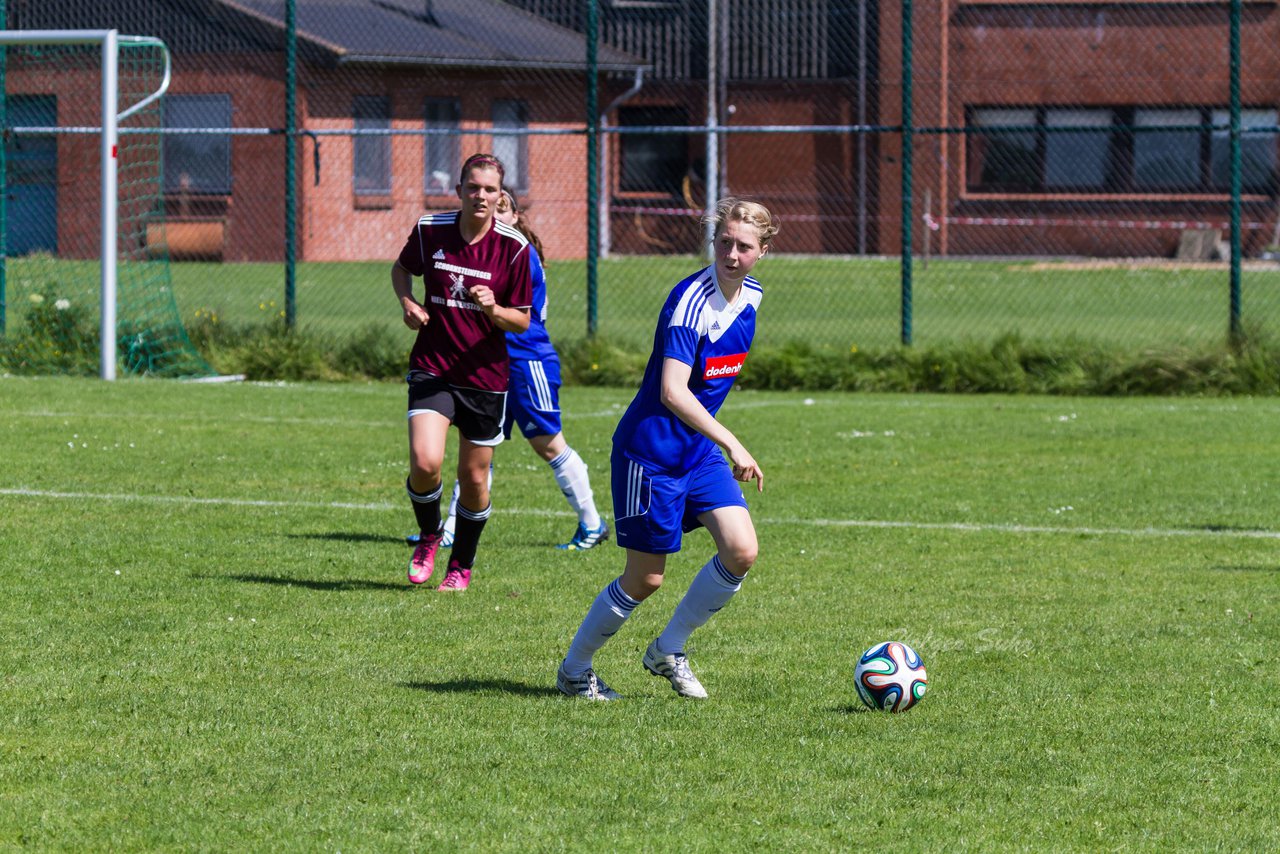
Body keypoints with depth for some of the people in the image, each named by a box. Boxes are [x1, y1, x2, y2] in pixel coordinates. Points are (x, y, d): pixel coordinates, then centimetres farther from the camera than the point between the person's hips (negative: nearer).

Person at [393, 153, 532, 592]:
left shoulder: (513, 247, -7)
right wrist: (407, 302, -2)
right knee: (425, 463, -19)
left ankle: (461, 566, 31)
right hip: (432, 368, 0)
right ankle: (428, 536, 12)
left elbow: (522, 321, -1)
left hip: (485, 375, 0)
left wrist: (493, 309, -22)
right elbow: (402, 268, 18)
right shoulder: (429, 230, -4)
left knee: (474, 480, 7)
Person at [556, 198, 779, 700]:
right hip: (651, 454, -7)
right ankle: (573, 670, 20)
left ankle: (668, 651, 11)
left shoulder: (750, 296, 3)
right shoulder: (691, 300, -23)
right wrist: (732, 445, -35)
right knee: (645, 579, -1)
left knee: (741, 550, -8)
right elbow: (672, 392, -33)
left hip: (701, 450, 7)